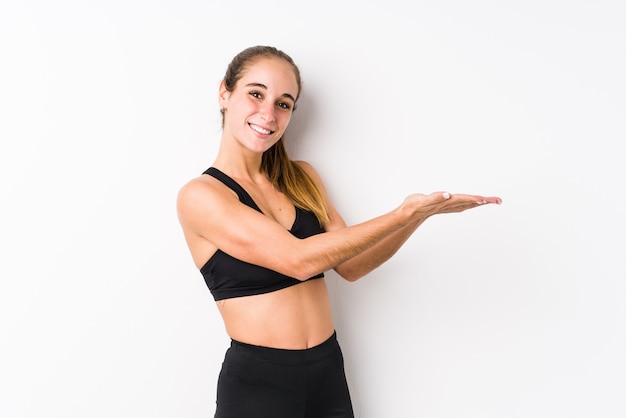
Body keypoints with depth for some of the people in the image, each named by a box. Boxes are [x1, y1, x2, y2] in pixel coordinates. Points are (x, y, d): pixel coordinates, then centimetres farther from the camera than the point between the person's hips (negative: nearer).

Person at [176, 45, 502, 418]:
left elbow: (350, 264, 4)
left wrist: (421, 214, -7)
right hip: (257, 379, -5)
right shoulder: (199, 195, -11)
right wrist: (403, 213, -20)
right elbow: (298, 259, -20)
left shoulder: (303, 178, 6)